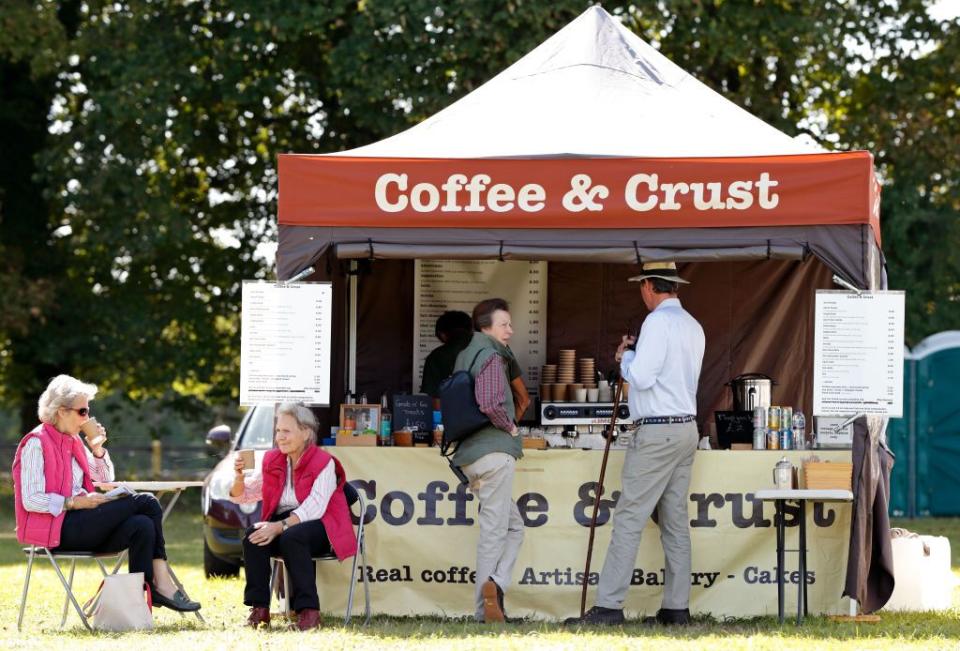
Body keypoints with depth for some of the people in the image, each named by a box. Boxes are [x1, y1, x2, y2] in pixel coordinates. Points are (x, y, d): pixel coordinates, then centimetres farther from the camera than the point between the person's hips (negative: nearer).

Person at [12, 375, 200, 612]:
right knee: (145, 502, -17)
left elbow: (105, 479, 26)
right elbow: (31, 500, -17)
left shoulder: (73, 441, 18)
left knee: (141, 525, -21)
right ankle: (161, 582, -15)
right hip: (58, 528, -8)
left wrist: (97, 449, 9)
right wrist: (75, 502, -21)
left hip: (80, 525, 8)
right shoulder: (36, 443, -8)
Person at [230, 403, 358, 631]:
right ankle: (259, 608, -23)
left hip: (321, 528, -5)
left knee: (291, 537, -37)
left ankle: (308, 610, -33)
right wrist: (239, 475, -11)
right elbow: (241, 496, 12)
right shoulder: (272, 461, 10)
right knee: (253, 536, -25)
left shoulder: (324, 463, -9)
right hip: (282, 523, 5)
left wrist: (280, 527, -30)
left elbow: (313, 509, -20)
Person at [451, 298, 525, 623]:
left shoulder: (465, 357, 20)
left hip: (470, 455, 9)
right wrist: (509, 426, -6)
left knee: (513, 527, 12)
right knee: (494, 530, -6)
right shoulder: (491, 358, -9)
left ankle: (488, 602, 2)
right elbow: (490, 404, -24)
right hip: (494, 452, -9)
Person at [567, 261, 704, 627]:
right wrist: (634, 358, 19)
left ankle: (609, 607, -11)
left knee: (629, 518, -9)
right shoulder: (693, 326, 15)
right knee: (676, 521, 9)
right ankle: (676, 608, 8)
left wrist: (626, 357, 0)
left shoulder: (658, 322, -13)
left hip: (657, 431, -9)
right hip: (686, 428, 9)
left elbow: (641, 377, -19)